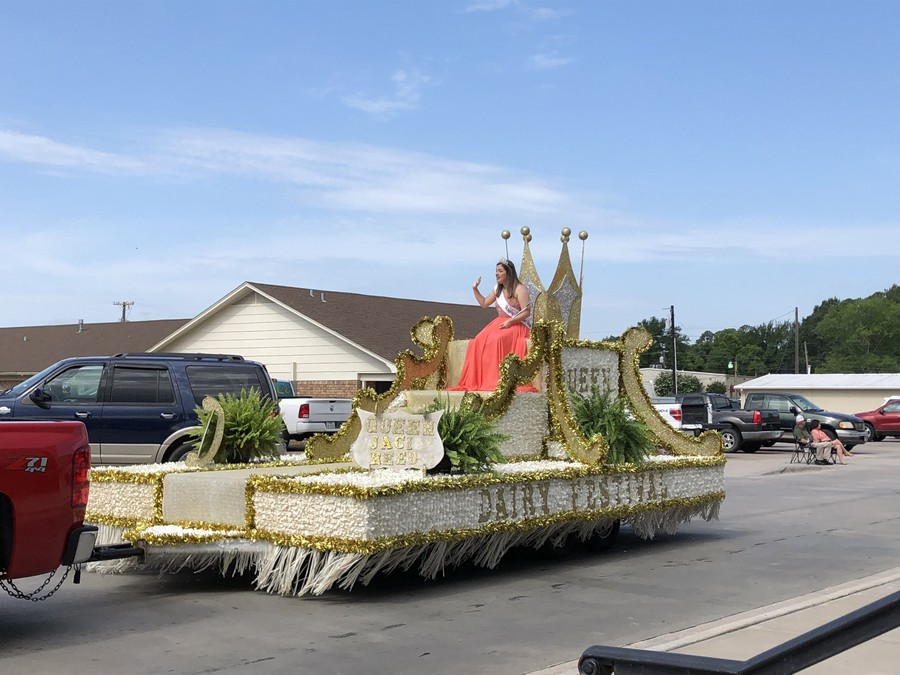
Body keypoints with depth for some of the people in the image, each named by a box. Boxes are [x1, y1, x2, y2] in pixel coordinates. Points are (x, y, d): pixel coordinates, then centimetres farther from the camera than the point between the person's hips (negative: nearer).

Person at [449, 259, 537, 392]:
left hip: (517, 325, -7)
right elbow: (484, 303, 26)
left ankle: (496, 381, -33)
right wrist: (475, 289, 14)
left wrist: (510, 322, -23)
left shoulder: (519, 289, -8)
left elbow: (526, 312, -14)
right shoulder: (498, 290, 16)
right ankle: (475, 380, -20)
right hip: (500, 323, 7)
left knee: (496, 340, -35)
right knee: (478, 341, -18)